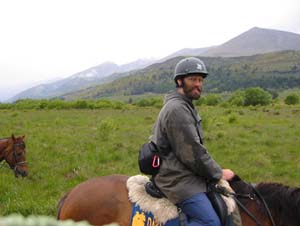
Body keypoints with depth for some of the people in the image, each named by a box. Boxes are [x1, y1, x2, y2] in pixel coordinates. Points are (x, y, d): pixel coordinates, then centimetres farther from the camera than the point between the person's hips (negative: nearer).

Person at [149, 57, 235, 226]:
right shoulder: (176, 109, -18)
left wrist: (216, 171, 14)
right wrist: (218, 173, -9)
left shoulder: (186, 106, 16)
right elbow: (192, 153, -20)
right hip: (178, 179, -11)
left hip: (186, 173, 11)